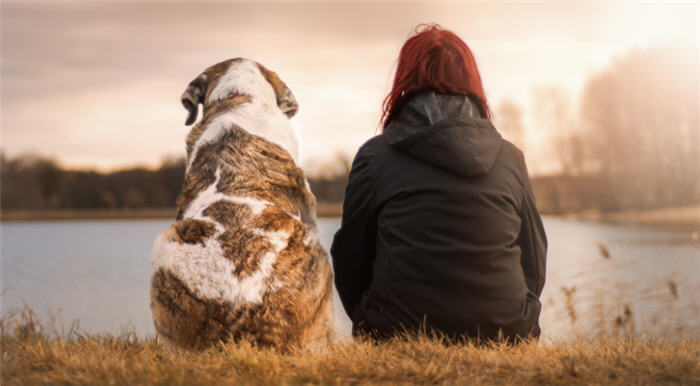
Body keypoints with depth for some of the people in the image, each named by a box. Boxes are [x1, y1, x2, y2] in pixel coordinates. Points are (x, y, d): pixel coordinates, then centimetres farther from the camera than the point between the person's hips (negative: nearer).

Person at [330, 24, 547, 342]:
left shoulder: (375, 156, 1)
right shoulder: (511, 158, 8)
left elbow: (350, 261, 7)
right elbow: (534, 266, 13)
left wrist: (374, 327, 23)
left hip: (400, 339, -3)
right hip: (504, 336, 3)